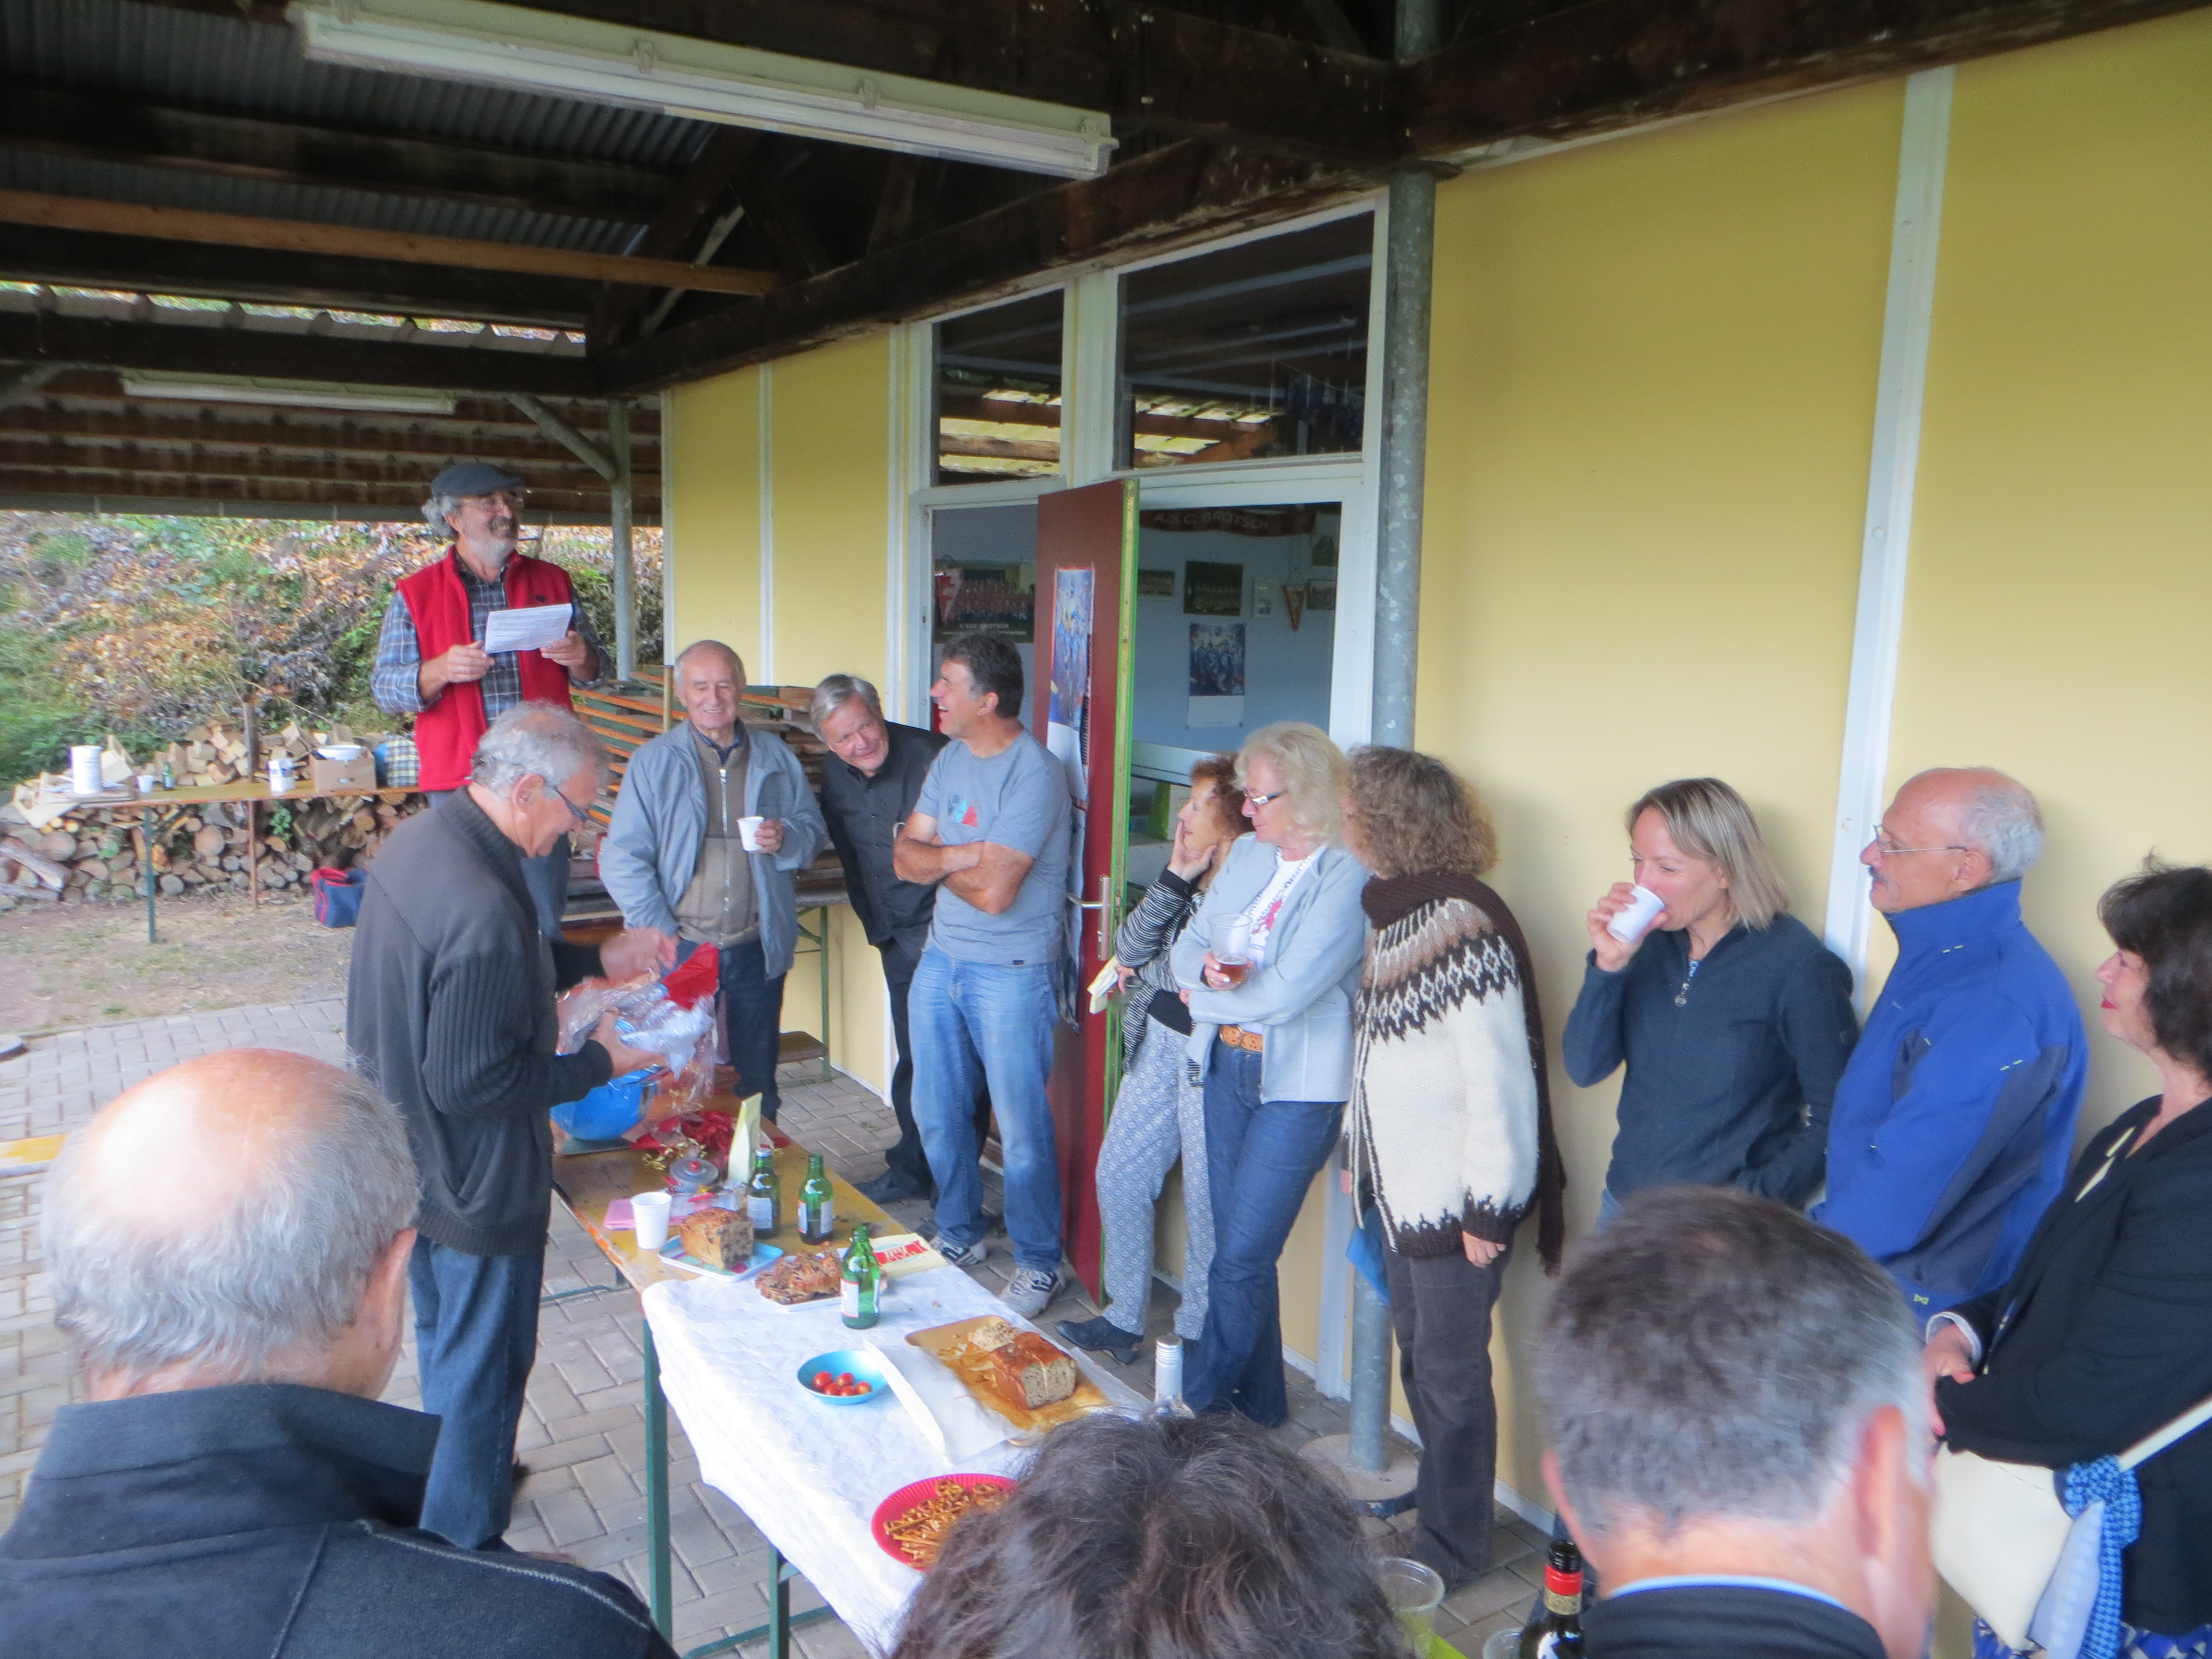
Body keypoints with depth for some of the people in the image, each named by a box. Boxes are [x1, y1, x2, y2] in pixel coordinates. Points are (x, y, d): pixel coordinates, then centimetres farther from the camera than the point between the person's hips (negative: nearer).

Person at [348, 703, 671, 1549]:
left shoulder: (420, 838, -2)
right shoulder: (482, 909, -33)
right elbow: (469, 1083, -29)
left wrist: (598, 959, 7)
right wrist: (597, 1063, -18)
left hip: (409, 1157, 10)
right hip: (474, 1185, -10)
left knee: (443, 1341, 29)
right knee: (484, 1367, 11)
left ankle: (458, 1477, 51)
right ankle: (463, 1547, 29)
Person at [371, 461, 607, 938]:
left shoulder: (552, 581, 12)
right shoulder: (416, 594, 5)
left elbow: (593, 671, 14)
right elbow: (384, 689, 0)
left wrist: (580, 658, -11)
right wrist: (441, 670, -20)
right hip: (459, 779, -1)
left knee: (544, 922, 4)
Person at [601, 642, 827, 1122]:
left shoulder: (775, 757, 7)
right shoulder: (653, 760, -1)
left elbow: (814, 831, 9)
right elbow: (621, 860, -6)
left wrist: (786, 839, -14)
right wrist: (661, 934, -14)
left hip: (758, 950, 2)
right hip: (679, 949, -2)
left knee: (759, 1081, 13)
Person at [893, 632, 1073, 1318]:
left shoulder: (1035, 774, -19)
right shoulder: (950, 758, 7)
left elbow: (993, 893, -25)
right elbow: (904, 857, 3)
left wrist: (935, 859, -6)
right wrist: (958, 856, -18)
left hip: (1012, 971, -8)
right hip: (942, 957, 8)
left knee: (1022, 1128, 2)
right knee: (938, 1113, 17)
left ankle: (1039, 1263, 19)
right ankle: (959, 1235, 36)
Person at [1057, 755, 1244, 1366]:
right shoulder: (1191, 875, 6)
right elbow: (1128, 948, 0)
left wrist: (1147, 970, -11)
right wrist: (1175, 880, -10)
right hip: (1157, 1040, 8)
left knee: (1207, 1201, 4)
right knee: (1118, 1176, 15)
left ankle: (1196, 1335, 24)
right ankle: (1124, 1317, 31)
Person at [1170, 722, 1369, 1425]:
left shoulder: (1349, 877, -17)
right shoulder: (1247, 853, 8)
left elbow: (1284, 994, -23)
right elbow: (1190, 945, 10)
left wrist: (1203, 996, -6)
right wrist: (1210, 968, -14)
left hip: (1299, 1085, -7)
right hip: (1227, 1067, 7)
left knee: (1240, 1259, -2)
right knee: (1239, 1246, 15)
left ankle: (1199, 1401, 17)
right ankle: (1258, 1403, 31)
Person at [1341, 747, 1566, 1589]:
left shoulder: (1463, 926, -23)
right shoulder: (1397, 913, 7)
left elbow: (1498, 1078, -23)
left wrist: (1488, 1205, -20)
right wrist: (1361, 1153, 16)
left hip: (1454, 1199, -9)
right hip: (1404, 1189, 9)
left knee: (1451, 1373, 6)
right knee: (1418, 1356, 22)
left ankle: (1451, 1547, 23)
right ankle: (1435, 1496, 41)